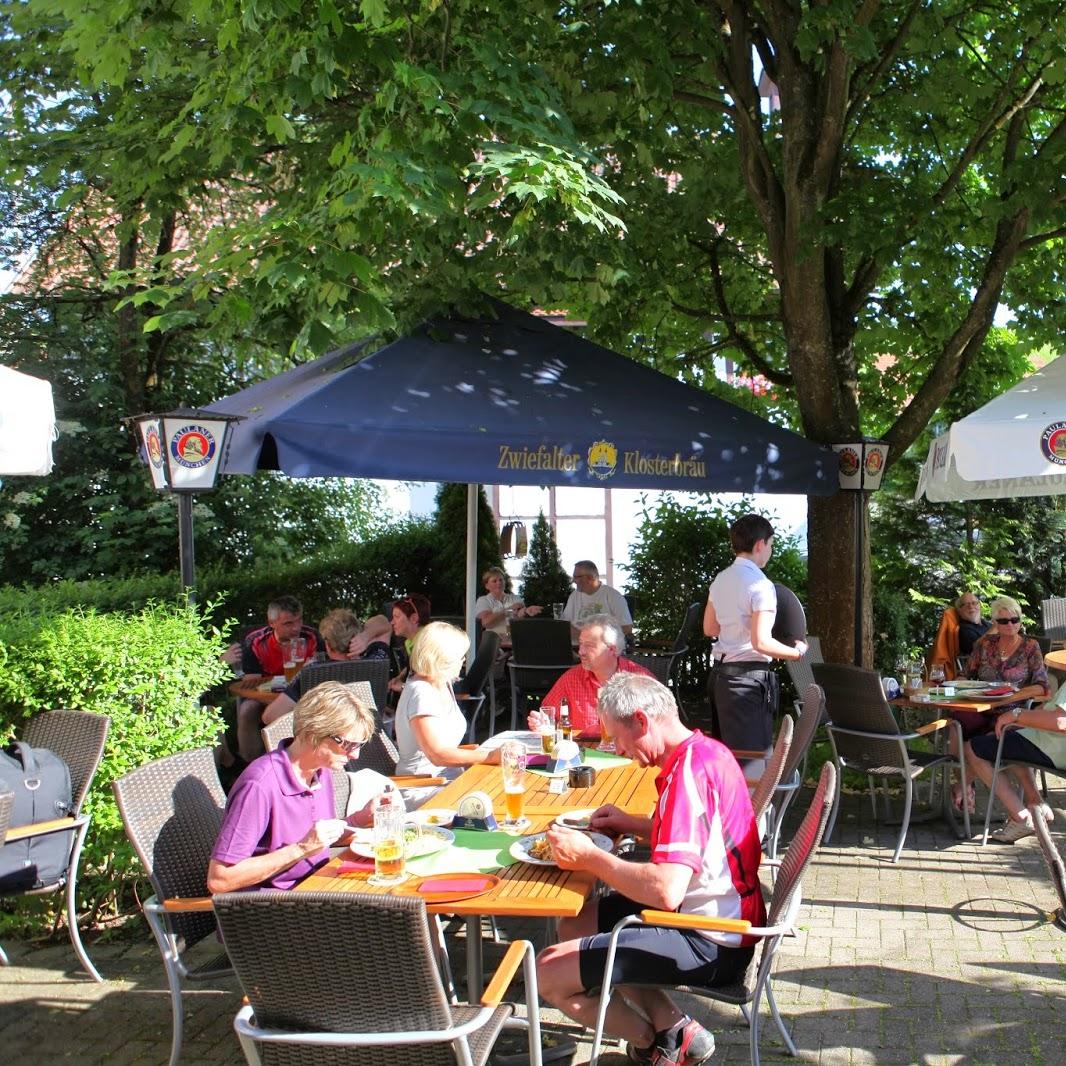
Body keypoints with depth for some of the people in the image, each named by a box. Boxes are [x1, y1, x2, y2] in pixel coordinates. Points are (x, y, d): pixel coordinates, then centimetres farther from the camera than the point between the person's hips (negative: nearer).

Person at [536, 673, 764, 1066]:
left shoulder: (687, 772, -26)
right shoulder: (705, 750, 5)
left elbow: (666, 890, -33)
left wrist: (588, 856, -20)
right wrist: (633, 824, 9)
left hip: (710, 944, -10)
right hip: (718, 915, 10)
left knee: (549, 972, -11)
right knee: (574, 923, 19)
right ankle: (672, 1025, 10)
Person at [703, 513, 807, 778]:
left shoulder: (720, 580, 10)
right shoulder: (761, 585, -15)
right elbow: (761, 642, -20)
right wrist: (797, 652, -5)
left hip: (720, 673, 9)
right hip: (749, 676, -8)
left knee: (725, 755, 16)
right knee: (753, 758, -5)